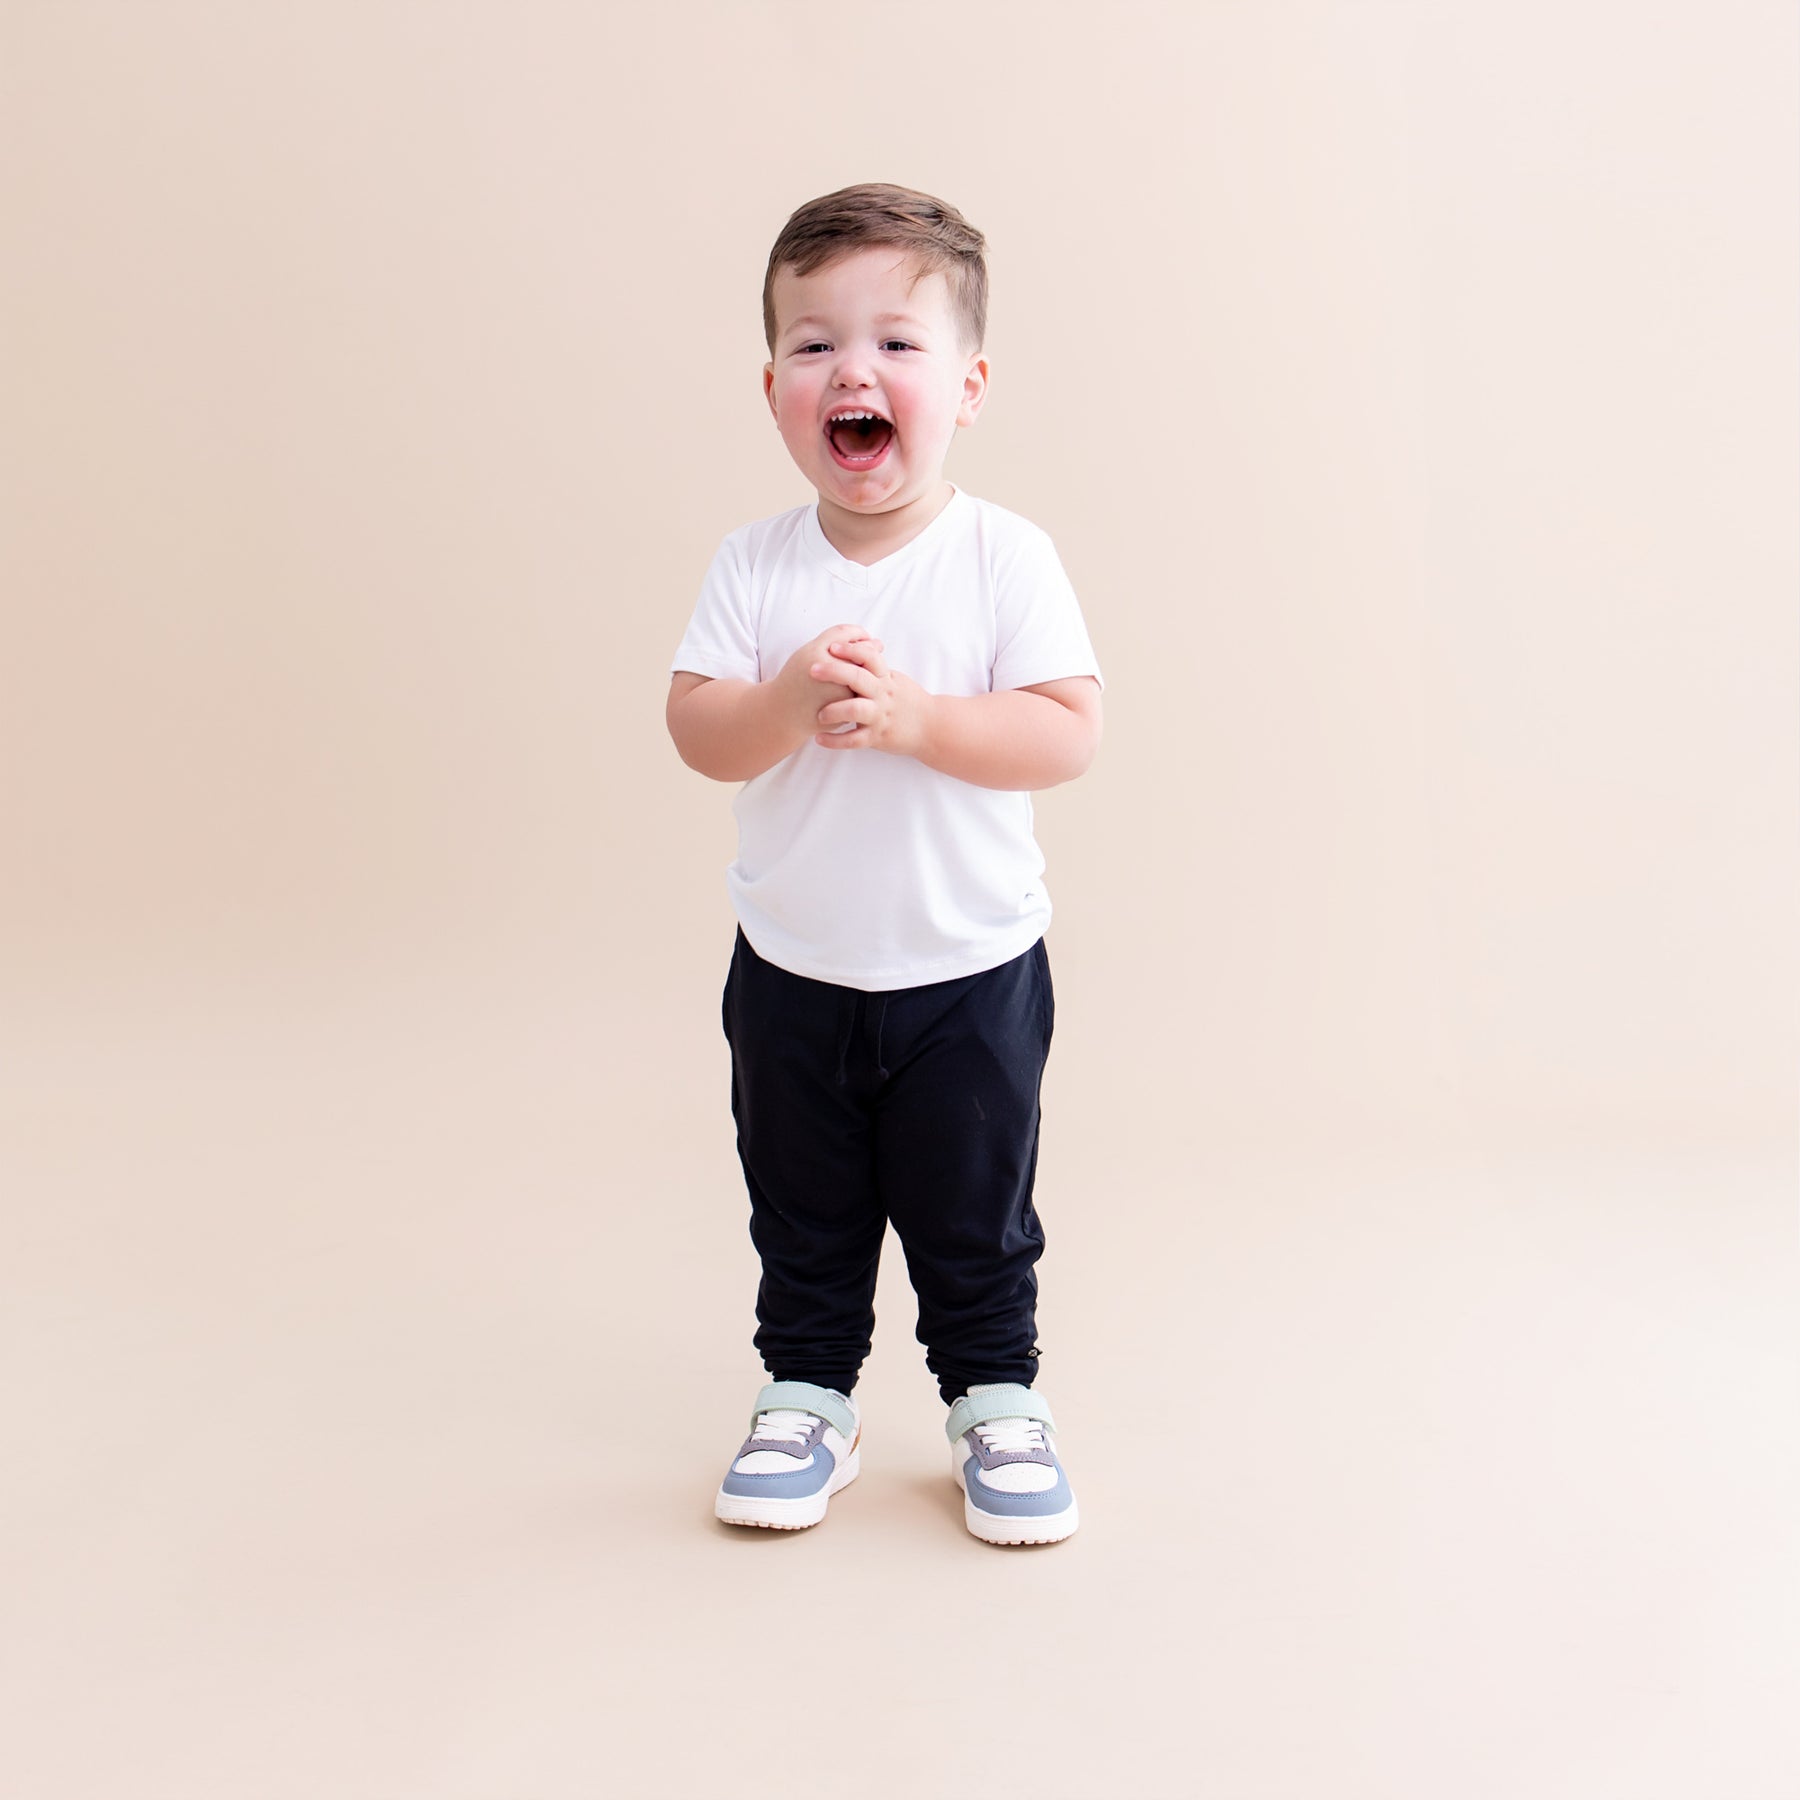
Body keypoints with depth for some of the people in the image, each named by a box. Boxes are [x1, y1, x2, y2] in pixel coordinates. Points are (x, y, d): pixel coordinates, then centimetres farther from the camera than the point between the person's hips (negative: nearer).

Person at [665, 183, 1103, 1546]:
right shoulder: (753, 567, -5)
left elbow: (1069, 734, -17)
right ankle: (807, 1398, 35)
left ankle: (997, 1398, 33)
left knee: (975, 1219, 13)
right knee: (802, 1218, 17)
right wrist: (789, 706, -28)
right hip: (791, 973, 3)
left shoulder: (1007, 556, -12)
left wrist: (915, 717, -28)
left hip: (969, 971, -2)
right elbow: (695, 730, -9)